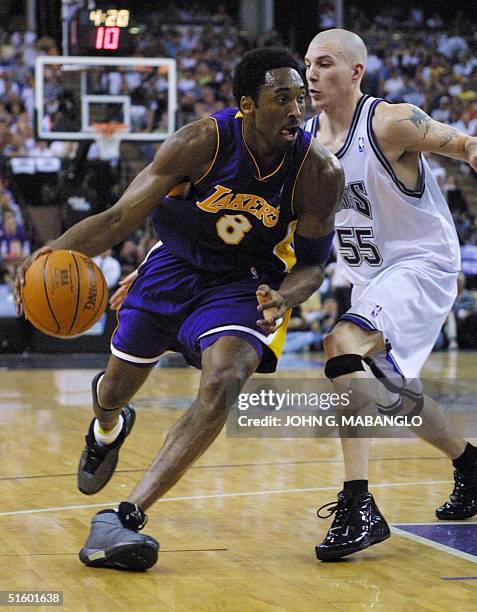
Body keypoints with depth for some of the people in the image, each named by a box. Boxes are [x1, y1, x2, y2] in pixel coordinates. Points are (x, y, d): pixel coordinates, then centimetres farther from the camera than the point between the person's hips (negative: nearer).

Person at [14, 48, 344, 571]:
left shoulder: (319, 172, -23)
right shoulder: (201, 143, -26)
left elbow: (311, 262, -8)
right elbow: (119, 218, -23)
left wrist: (282, 298, -31)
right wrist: (55, 251, -39)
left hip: (245, 283, -1)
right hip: (175, 264, 1)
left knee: (222, 385, -30)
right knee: (113, 392, 16)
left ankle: (124, 517, -29)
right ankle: (107, 428, 59)